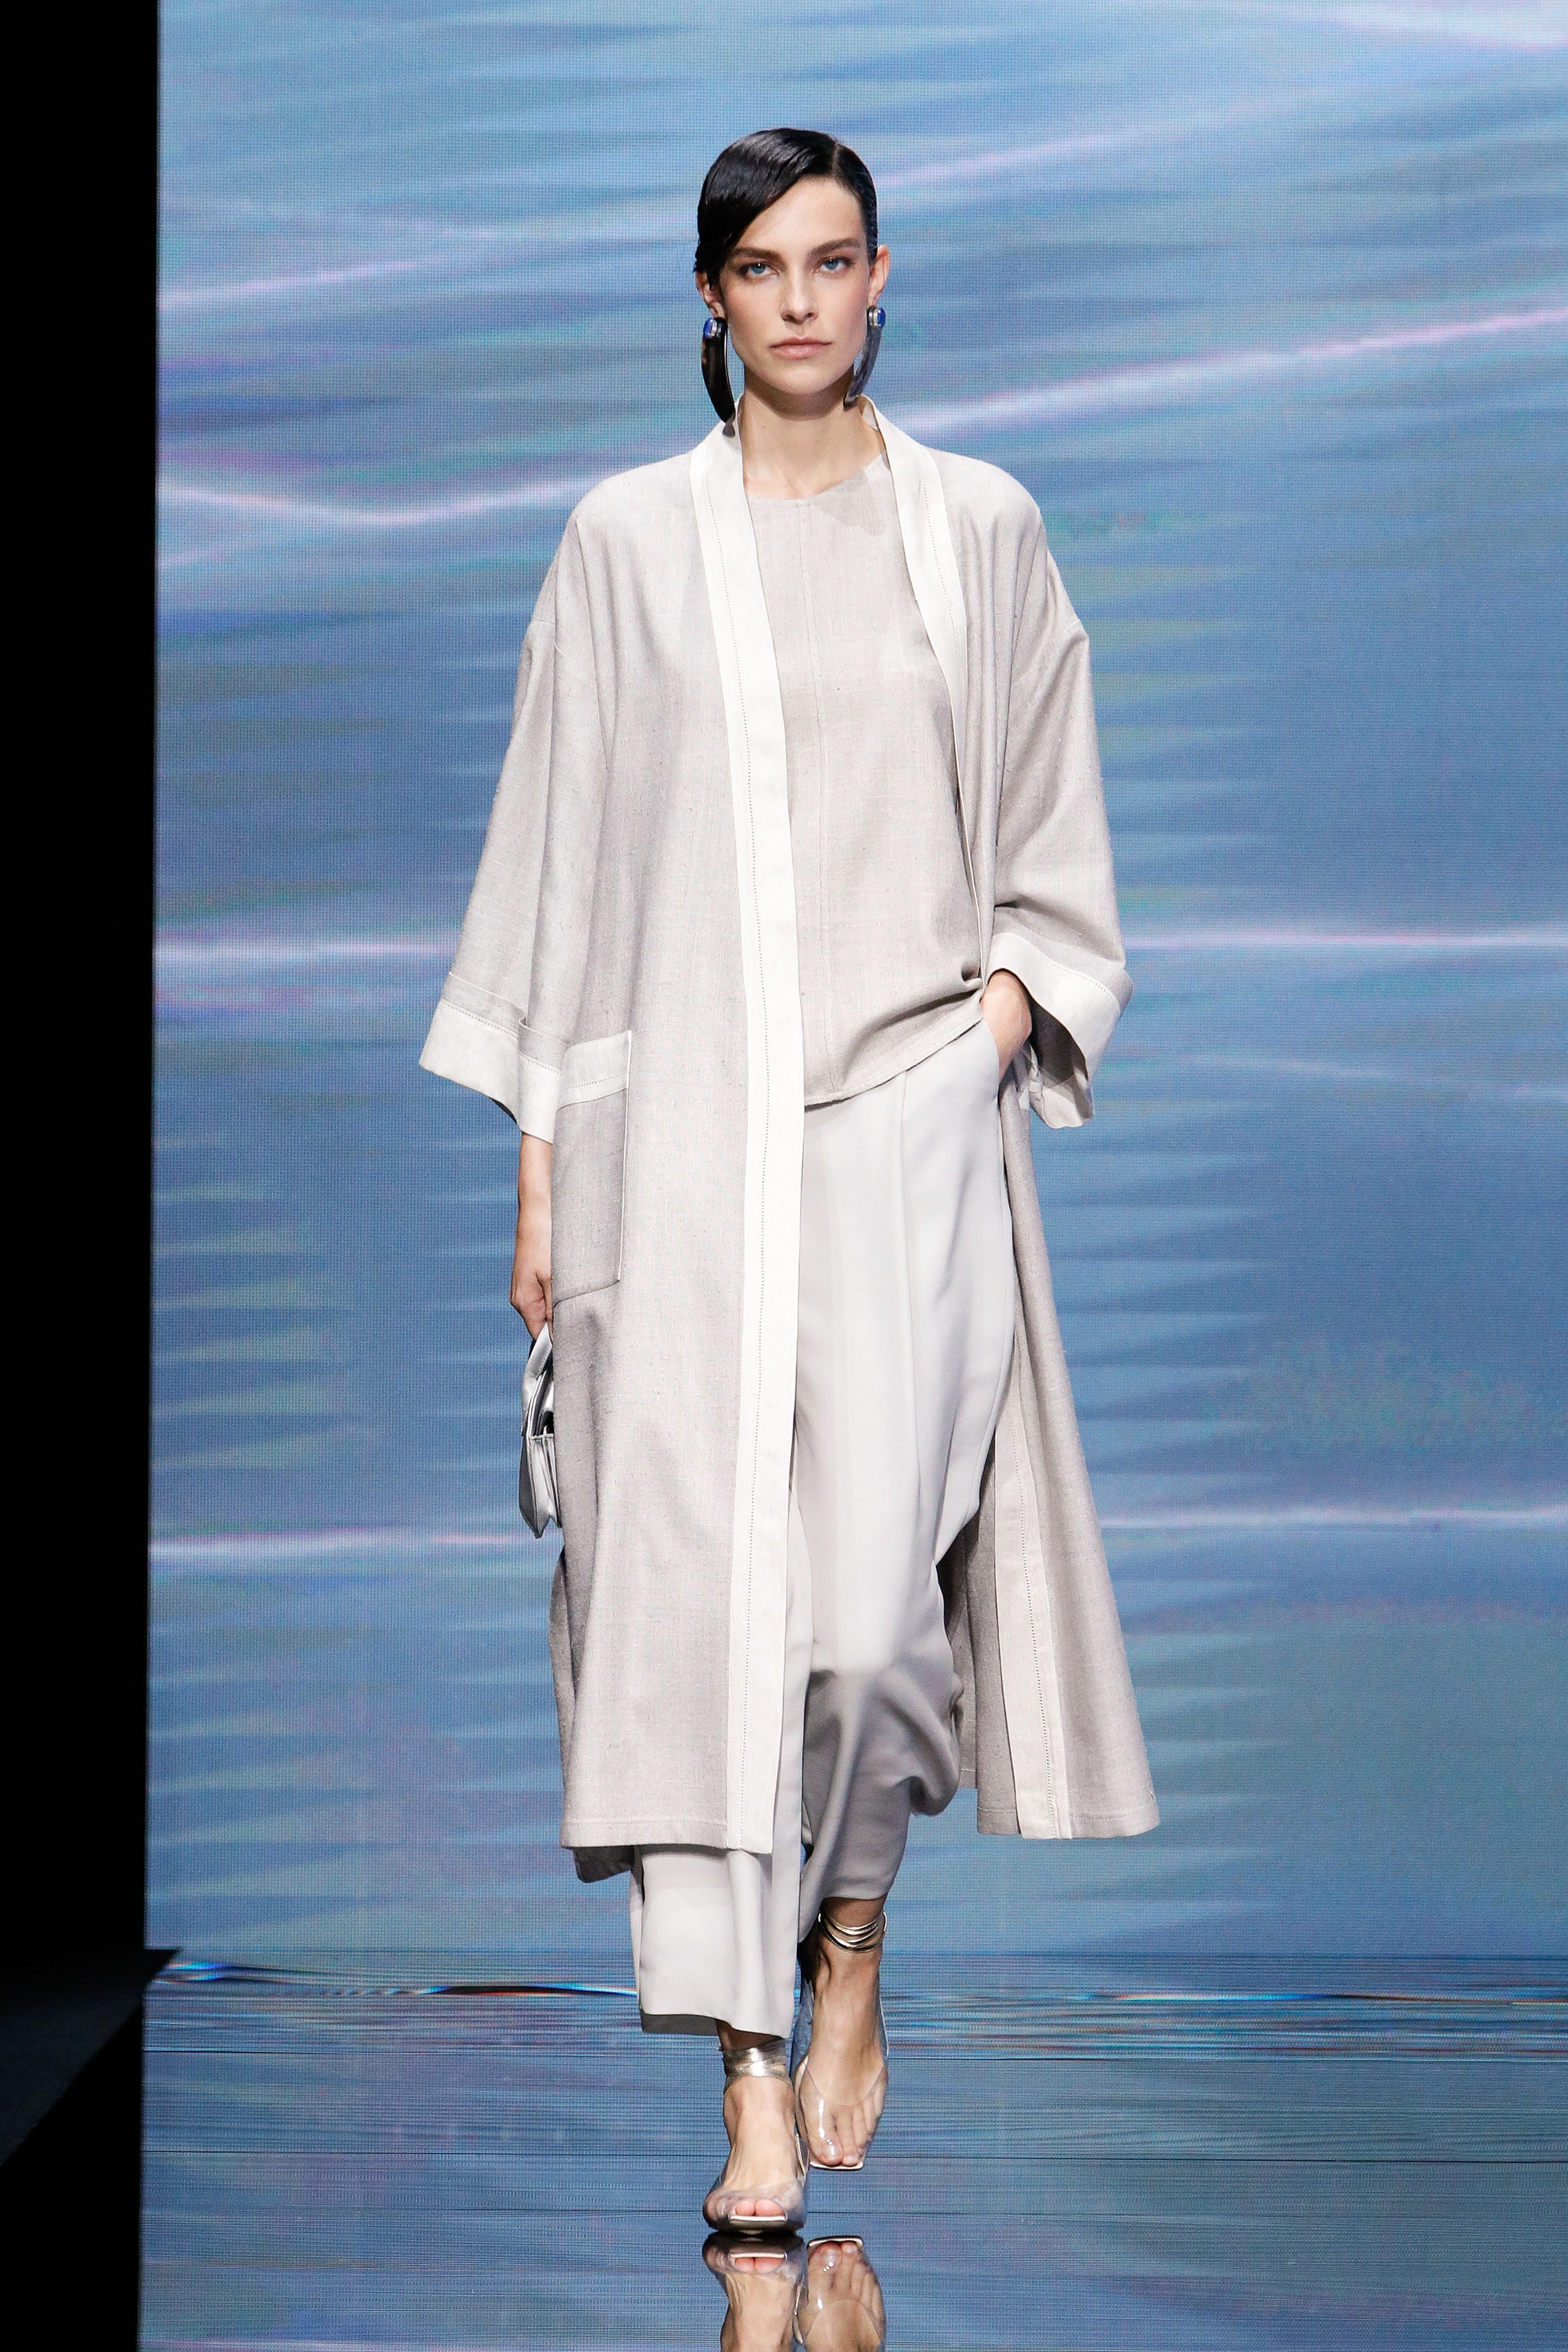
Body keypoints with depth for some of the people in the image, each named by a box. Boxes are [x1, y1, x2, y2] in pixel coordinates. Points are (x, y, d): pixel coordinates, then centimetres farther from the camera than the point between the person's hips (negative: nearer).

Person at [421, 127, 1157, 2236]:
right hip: (678, 1114, 0)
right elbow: (562, 857, 8)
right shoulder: (629, 541, 7)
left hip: (906, 1120, 0)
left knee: (866, 1583, -10)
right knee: (698, 1569, -6)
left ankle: (849, 1948, 19)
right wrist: (542, 1160, 3)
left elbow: (1051, 853, 13)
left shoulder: (980, 529, 8)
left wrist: (991, 1028, -4)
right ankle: (754, 2077, 0)